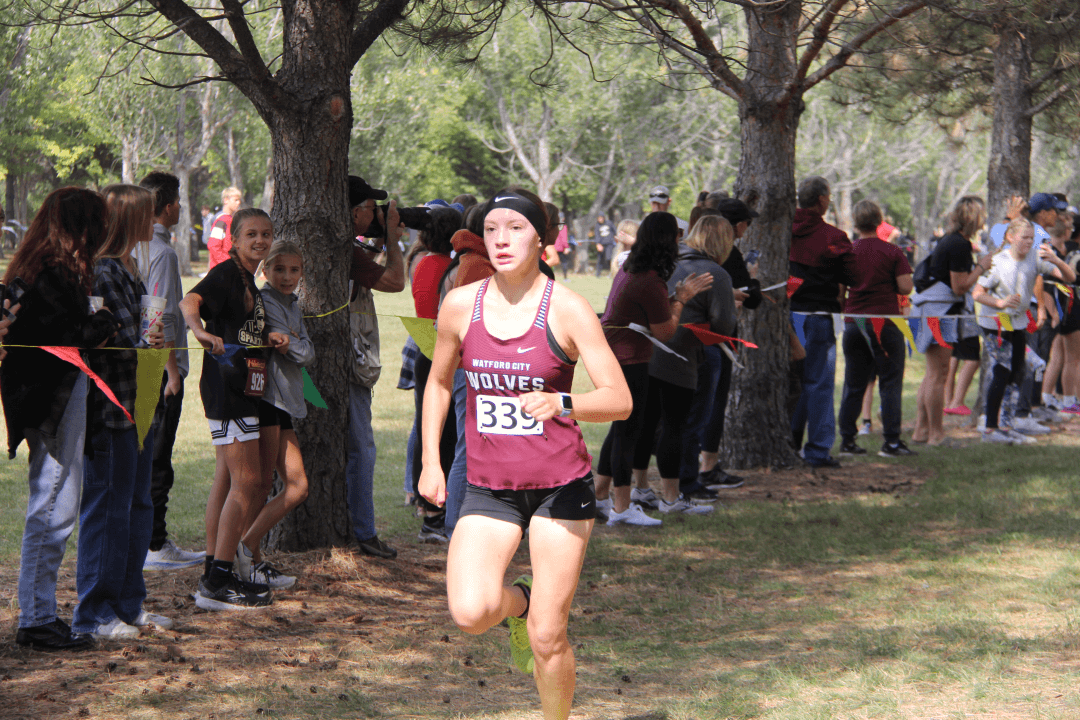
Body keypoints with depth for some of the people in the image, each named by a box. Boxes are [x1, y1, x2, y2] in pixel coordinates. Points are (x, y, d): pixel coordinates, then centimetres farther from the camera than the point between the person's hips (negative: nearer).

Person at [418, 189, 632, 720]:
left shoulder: (567, 310, -9)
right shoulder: (460, 306, 0)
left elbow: (619, 400, -13)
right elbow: (439, 382, 17)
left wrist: (560, 403, -32)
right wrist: (430, 462, 10)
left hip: (560, 486, -2)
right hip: (488, 489, 2)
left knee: (546, 640, -2)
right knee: (470, 613, -20)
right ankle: (519, 602, 17)